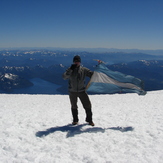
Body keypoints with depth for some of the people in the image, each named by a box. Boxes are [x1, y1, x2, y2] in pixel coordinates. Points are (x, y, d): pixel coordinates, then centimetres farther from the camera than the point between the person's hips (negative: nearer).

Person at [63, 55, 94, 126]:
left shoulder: (84, 70, -2)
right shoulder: (70, 70, -3)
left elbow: (92, 74, 1)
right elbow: (64, 77, -18)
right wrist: (70, 69, -27)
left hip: (82, 91, 0)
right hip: (72, 92, 0)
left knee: (87, 105, -3)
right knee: (74, 106, 13)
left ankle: (89, 120, 15)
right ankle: (75, 120, 31)